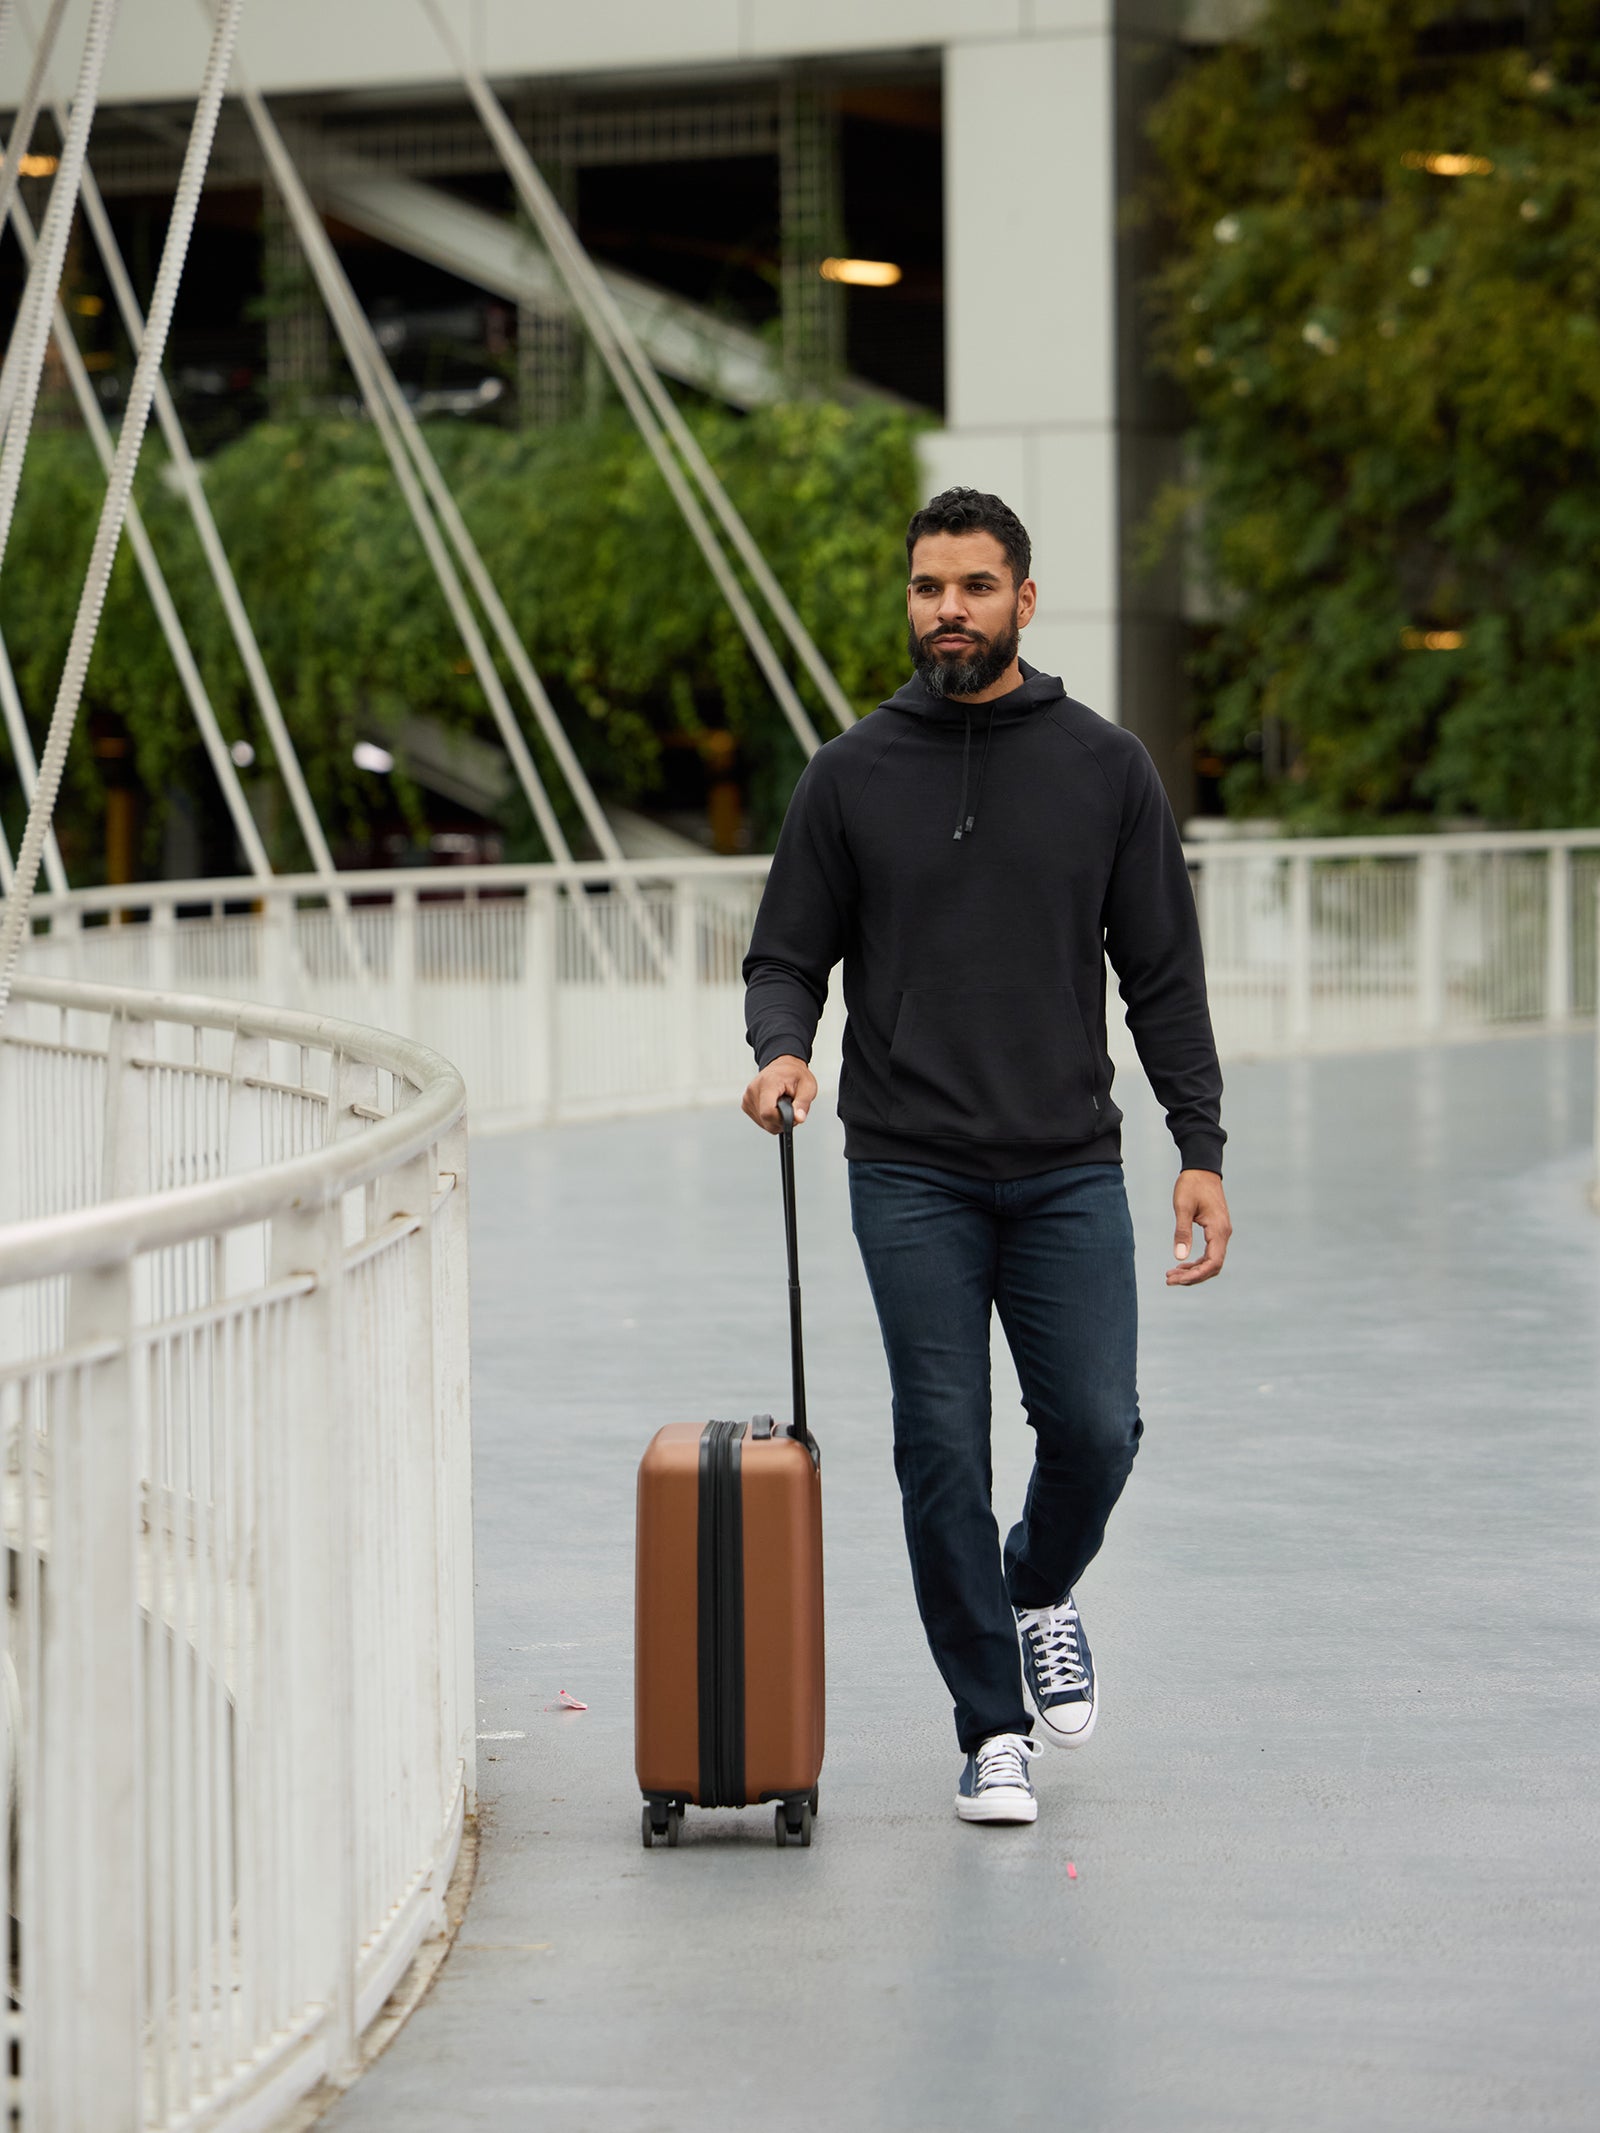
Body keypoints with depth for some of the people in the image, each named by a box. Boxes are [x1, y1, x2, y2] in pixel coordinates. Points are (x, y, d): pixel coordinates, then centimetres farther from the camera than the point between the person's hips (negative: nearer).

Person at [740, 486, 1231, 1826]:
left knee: (1094, 1428, -6)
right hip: (911, 1176, 0)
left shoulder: (1105, 768, 4)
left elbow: (1164, 974, 6)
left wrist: (1202, 1150, 0)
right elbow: (789, 953, 7)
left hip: (1070, 1172, 0)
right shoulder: (853, 776, 4)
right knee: (943, 1451, -3)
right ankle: (992, 1729, 8)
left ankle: (1043, 1591, 27)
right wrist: (783, 1049, -15)